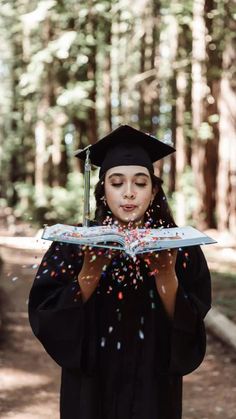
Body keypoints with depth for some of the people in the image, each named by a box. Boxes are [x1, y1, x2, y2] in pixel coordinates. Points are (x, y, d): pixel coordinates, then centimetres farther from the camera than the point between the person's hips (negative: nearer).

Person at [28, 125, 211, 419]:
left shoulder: (178, 247, -7)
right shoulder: (74, 243, -8)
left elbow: (189, 327, -13)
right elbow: (44, 317, -14)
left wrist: (165, 275, -27)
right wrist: (90, 273, -25)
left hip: (153, 387, 0)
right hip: (90, 388, 0)